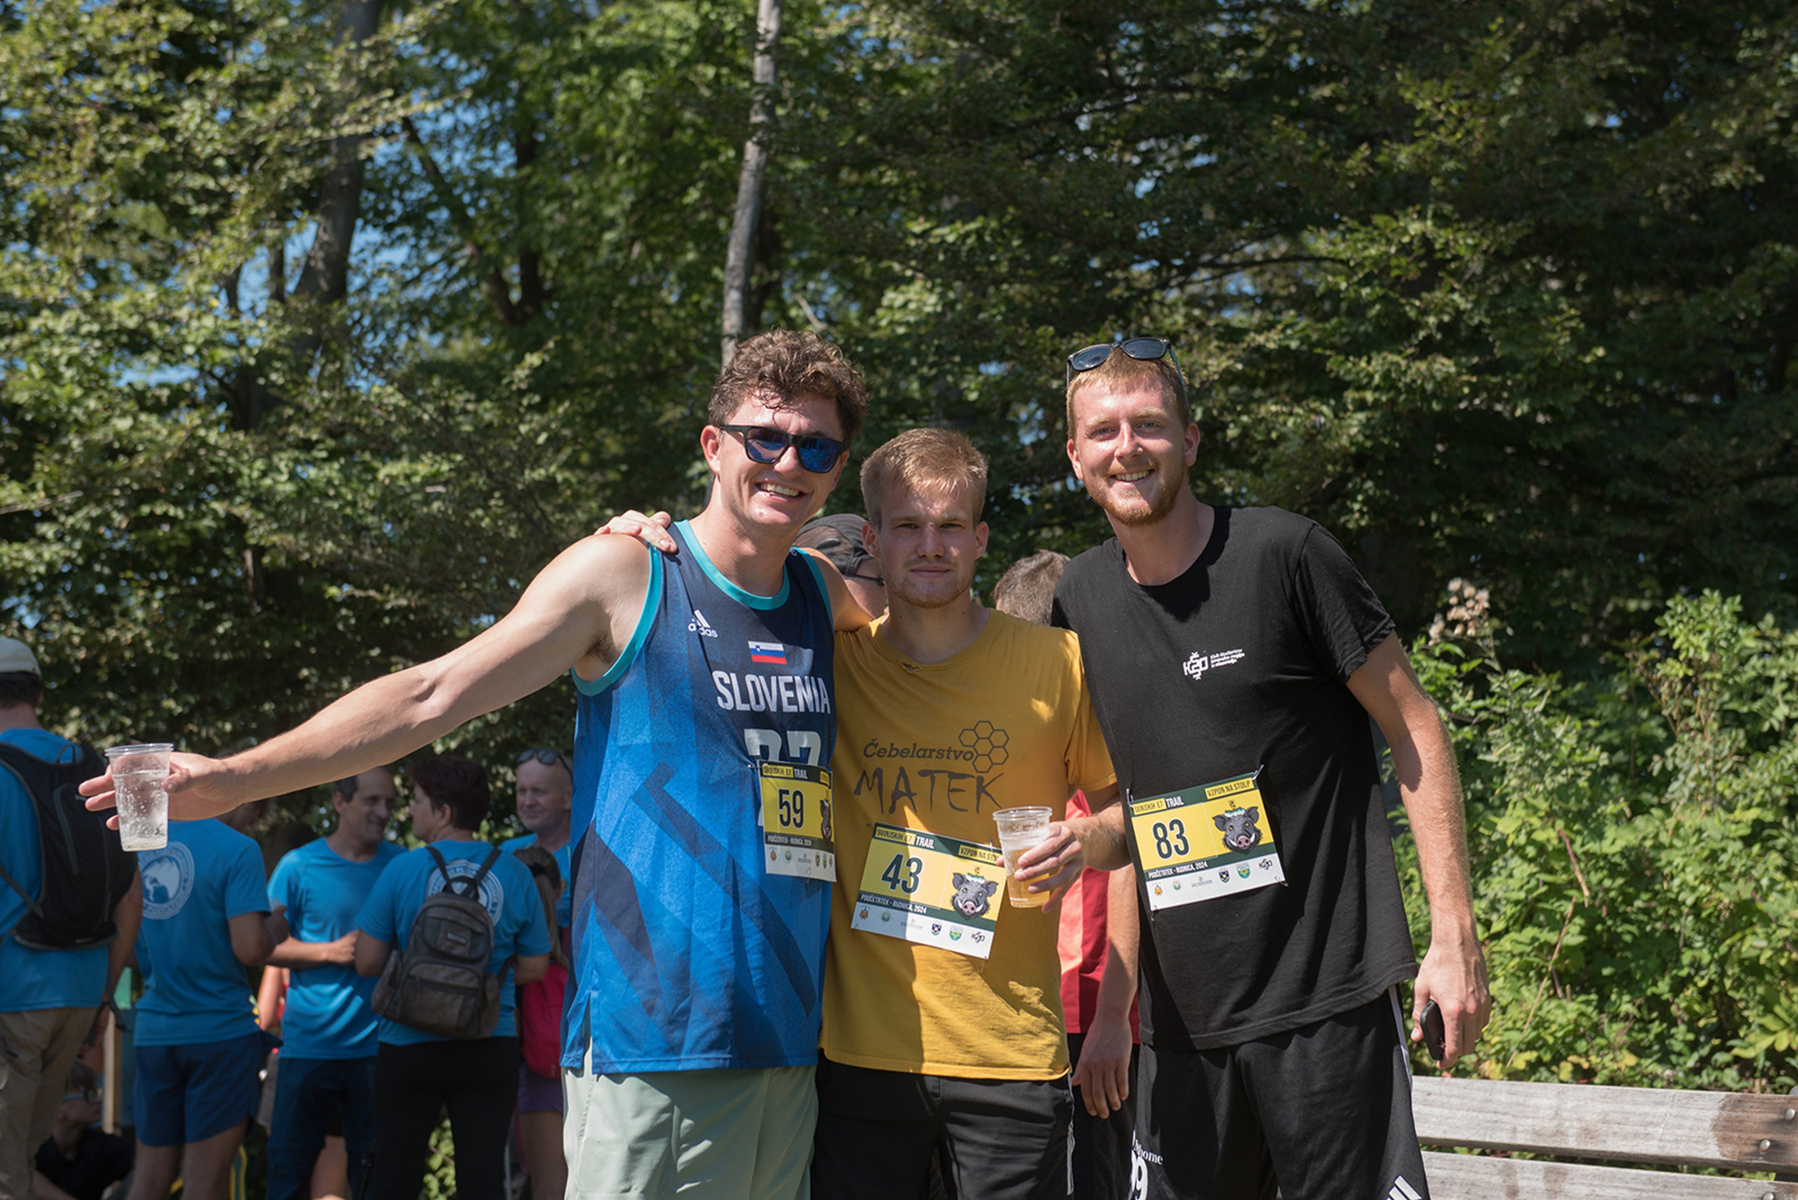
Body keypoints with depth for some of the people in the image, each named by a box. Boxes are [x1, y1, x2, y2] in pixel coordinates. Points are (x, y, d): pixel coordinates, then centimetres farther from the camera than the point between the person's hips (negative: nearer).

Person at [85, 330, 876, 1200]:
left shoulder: (826, 596, 12)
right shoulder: (622, 575, -2)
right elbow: (432, 696, -4)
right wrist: (236, 777, -9)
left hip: (787, 1032, 5)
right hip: (653, 1029, -5)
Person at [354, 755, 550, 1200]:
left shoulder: (402, 870, -6)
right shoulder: (515, 875, 0)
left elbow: (367, 961, -4)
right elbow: (533, 968, 5)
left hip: (409, 1047, -2)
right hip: (491, 1047, 2)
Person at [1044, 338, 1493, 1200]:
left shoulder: (1282, 554, -7)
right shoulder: (1080, 597, 9)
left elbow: (1414, 730, -4)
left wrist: (1454, 937, -9)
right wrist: (1087, 843, -4)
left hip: (1328, 996, -5)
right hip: (1183, 1014, 5)